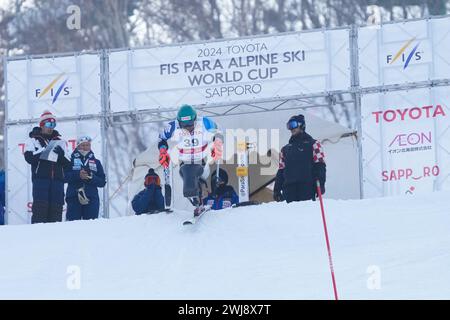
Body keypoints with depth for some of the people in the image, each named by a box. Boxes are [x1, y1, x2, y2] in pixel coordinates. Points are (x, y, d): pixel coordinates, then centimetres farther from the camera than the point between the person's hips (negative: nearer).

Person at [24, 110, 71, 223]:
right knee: (40, 206, -12)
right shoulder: (33, 140, 11)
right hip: (40, 178, -3)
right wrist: (46, 151, -14)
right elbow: (29, 157, -7)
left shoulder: (59, 141, 20)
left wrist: (61, 154, -6)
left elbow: (67, 163, 15)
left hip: (57, 179, 3)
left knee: (56, 208, -2)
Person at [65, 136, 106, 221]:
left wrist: (91, 178, -9)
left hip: (91, 199, 2)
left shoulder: (96, 162, 17)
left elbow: (102, 182, 9)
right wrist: (78, 175, -16)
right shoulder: (71, 160, 10)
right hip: (74, 198, -2)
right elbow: (64, 176, -4)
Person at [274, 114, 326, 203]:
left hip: (306, 188, -4)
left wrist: (320, 184, -11)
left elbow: (320, 166, 1)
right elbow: (281, 171, 22)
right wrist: (277, 189, 12)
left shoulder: (312, 144, 11)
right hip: (289, 188, 4)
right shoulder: (285, 149, 25)